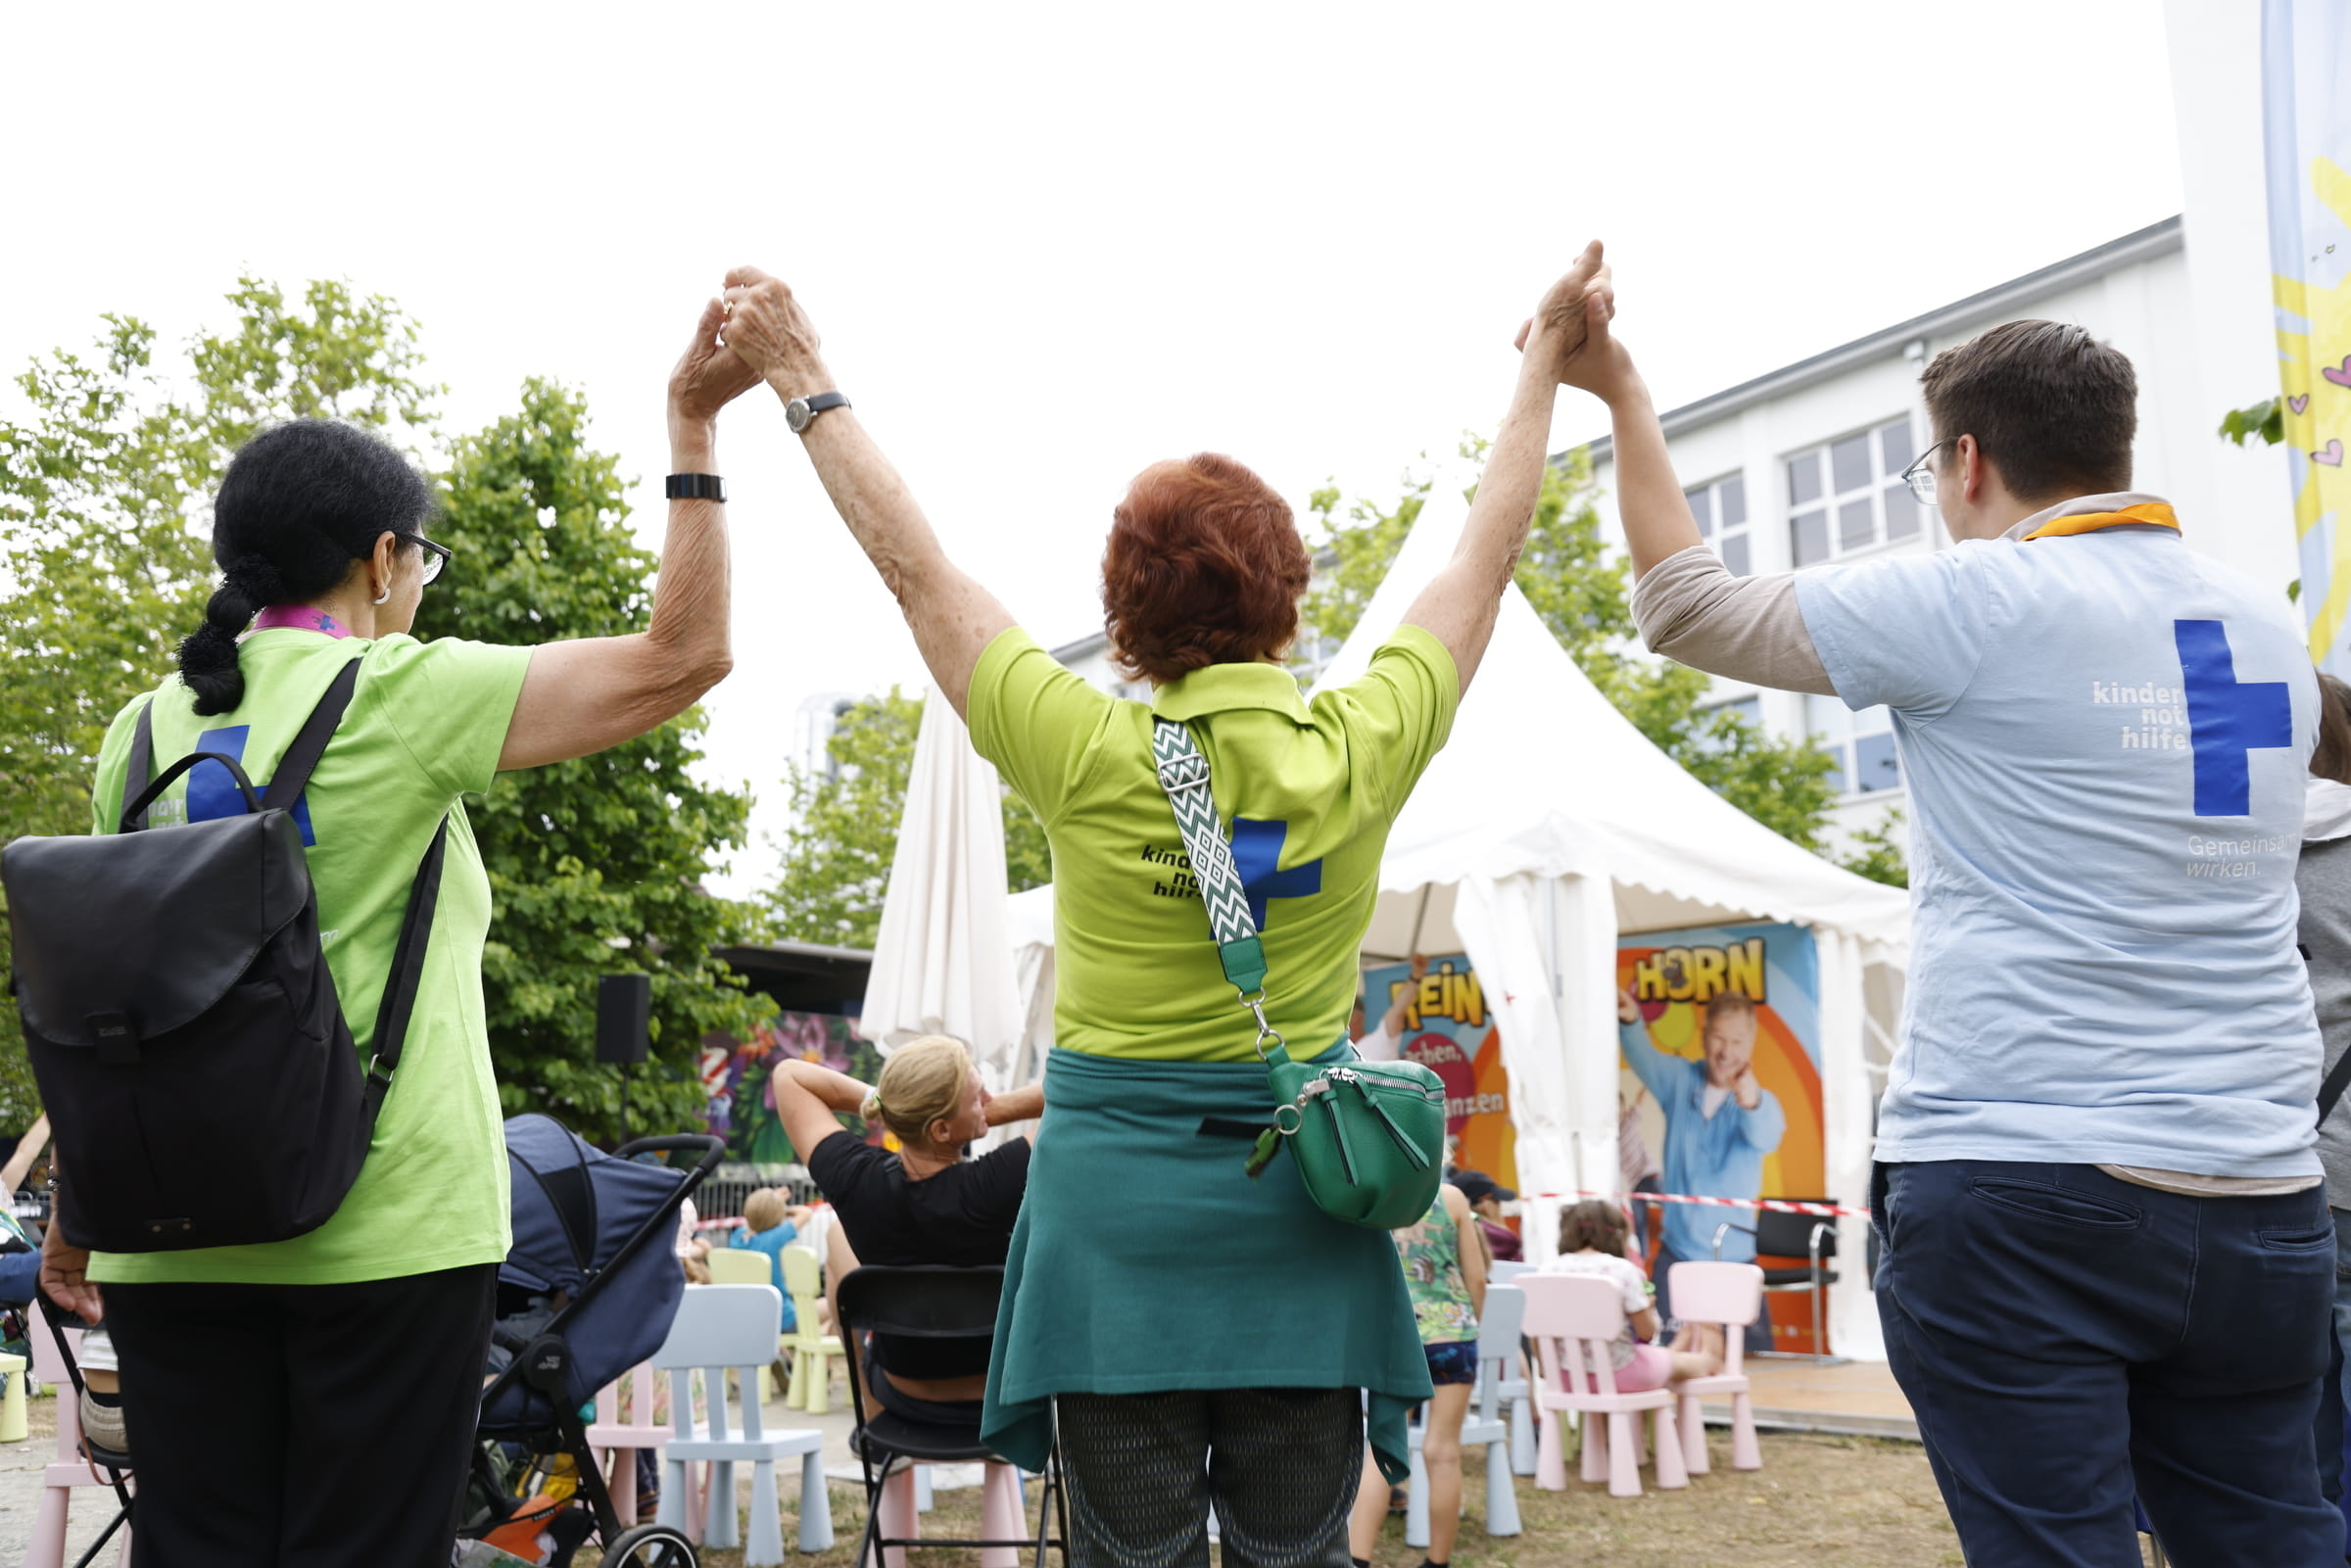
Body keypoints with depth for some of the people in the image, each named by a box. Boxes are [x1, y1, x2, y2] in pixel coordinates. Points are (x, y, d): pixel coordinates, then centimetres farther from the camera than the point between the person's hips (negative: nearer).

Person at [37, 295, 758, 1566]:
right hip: (387, 1234, -5)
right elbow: (683, 655, -10)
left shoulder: (146, 730, 8)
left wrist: (74, 1220, 21)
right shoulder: (401, 699, -8)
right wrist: (692, 426, -5)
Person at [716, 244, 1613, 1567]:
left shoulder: (1086, 758, -10)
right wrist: (1546, 362, 20)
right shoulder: (1361, 754, -6)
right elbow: (1486, 558, 8)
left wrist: (807, 386, 12)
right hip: (1299, 1206, 2)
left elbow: (916, 564, 0)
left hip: (1117, 1196, -1)